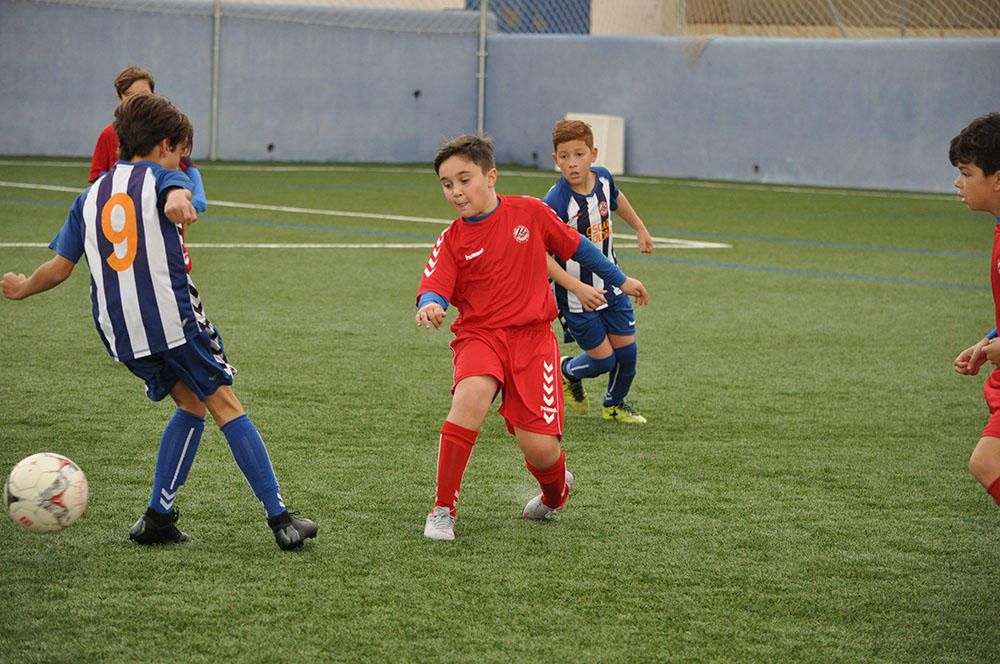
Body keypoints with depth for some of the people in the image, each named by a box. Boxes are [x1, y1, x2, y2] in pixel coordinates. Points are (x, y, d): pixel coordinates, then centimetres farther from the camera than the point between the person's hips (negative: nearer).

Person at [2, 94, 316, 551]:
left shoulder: (90, 197, 20)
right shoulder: (161, 177, 5)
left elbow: (60, 267, 17)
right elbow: (177, 193, -21)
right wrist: (178, 204, -44)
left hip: (119, 333, 6)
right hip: (173, 317, -6)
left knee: (191, 403, 21)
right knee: (225, 405, 0)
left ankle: (158, 517, 14)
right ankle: (279, 518, -5)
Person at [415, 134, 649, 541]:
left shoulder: (531, 213, 0)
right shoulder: (452, 241, -1)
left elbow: (575, 247, 14)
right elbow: (435, 288, -13)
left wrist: (620, 280, 24)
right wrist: (430, 307, -37)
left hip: (532, 336, 0)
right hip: (480, 335, 0)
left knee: (539, 447, -9)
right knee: (471, 395, -34)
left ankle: (556, 492, 31)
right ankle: (443, 510, -22)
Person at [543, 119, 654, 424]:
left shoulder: (602, 178, -9)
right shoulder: (555, 202, -29)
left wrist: (640, 228, 28)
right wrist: (578, 288, -37)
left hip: (609, 284, 6)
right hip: (575, 294, -6)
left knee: (627, 350, 8)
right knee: (603, 359, -1)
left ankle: (614, 404, 36)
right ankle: (566, 371, 34)